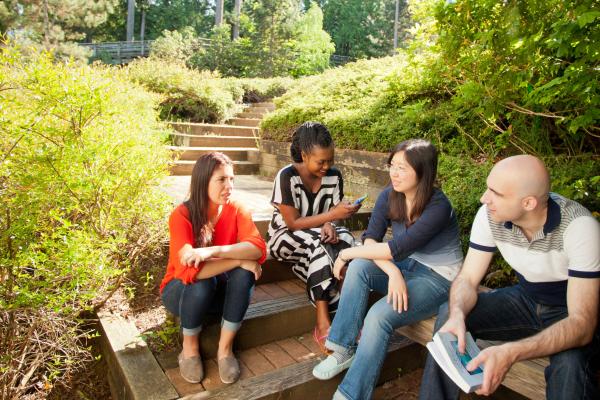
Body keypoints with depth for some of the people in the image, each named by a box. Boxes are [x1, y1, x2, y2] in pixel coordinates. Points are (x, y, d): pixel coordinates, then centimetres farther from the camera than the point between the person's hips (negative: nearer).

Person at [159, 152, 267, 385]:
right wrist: (239, 259, -33)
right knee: (201, 283, -35)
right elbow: (188, 269, -35)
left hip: (220, 290, 3)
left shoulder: (236, 210, -14)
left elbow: (259, 248, -29)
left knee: (243, 274, -28)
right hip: (183, 290, -2)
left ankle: (225, 348, -11)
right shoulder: (181, 215, -24)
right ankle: (189, 347, -7)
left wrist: (214, 250, -42)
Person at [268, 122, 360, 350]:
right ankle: (324, 322, -31)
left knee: (346, 239, -29)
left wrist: (328, 225, -24)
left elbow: (331, 215, 0)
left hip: (317, 237, 4)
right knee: (318, 242, -37)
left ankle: (323, 323, -23)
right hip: (285, 238, -4)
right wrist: (331, 215, -27)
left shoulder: (334, 176, -6)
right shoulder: (287, 176, -20)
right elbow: (292, 223, -20)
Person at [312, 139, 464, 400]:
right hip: (407, 267, 6)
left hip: (439, 279, -6)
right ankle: (344, 350, -15)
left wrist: (348, 253, -19)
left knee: (378, 316, -28)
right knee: (358, 267, -23)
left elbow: (397, 249, -28)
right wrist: (392, 271, -29)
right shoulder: (389, 196, -6)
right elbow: (370, 239, -11)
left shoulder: (438, 207, -24)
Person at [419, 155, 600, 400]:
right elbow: (467, 280, -12)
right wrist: (457, 314, -36)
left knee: (569, 363, -35)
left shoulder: (579, 226, -30)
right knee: (448, 314, -17)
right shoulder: (490, 215, -18)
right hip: (525, 299, 4)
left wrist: (511, 353, -48)